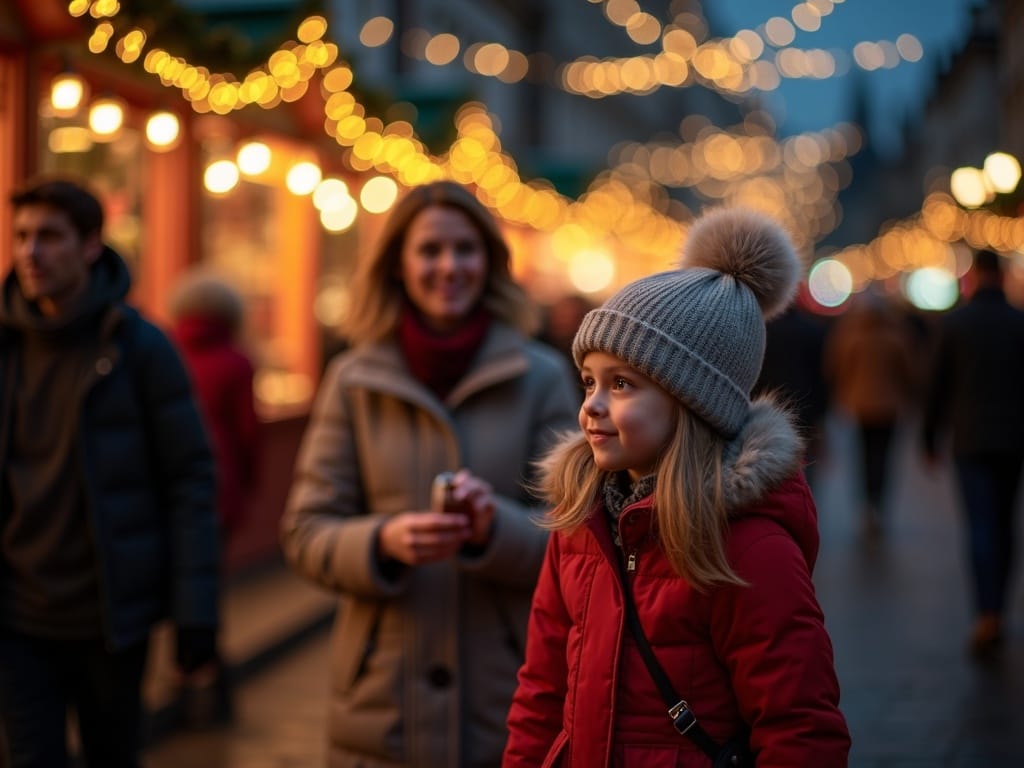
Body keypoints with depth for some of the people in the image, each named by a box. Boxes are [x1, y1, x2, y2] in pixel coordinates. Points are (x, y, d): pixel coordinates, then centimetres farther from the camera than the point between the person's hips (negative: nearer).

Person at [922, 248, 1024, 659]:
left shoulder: (953, 322, -3)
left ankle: (987, 617, -18)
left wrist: (929, 436, 9)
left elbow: (938, 384, -1)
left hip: (970, 440, -2)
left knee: (981, 527, -6)